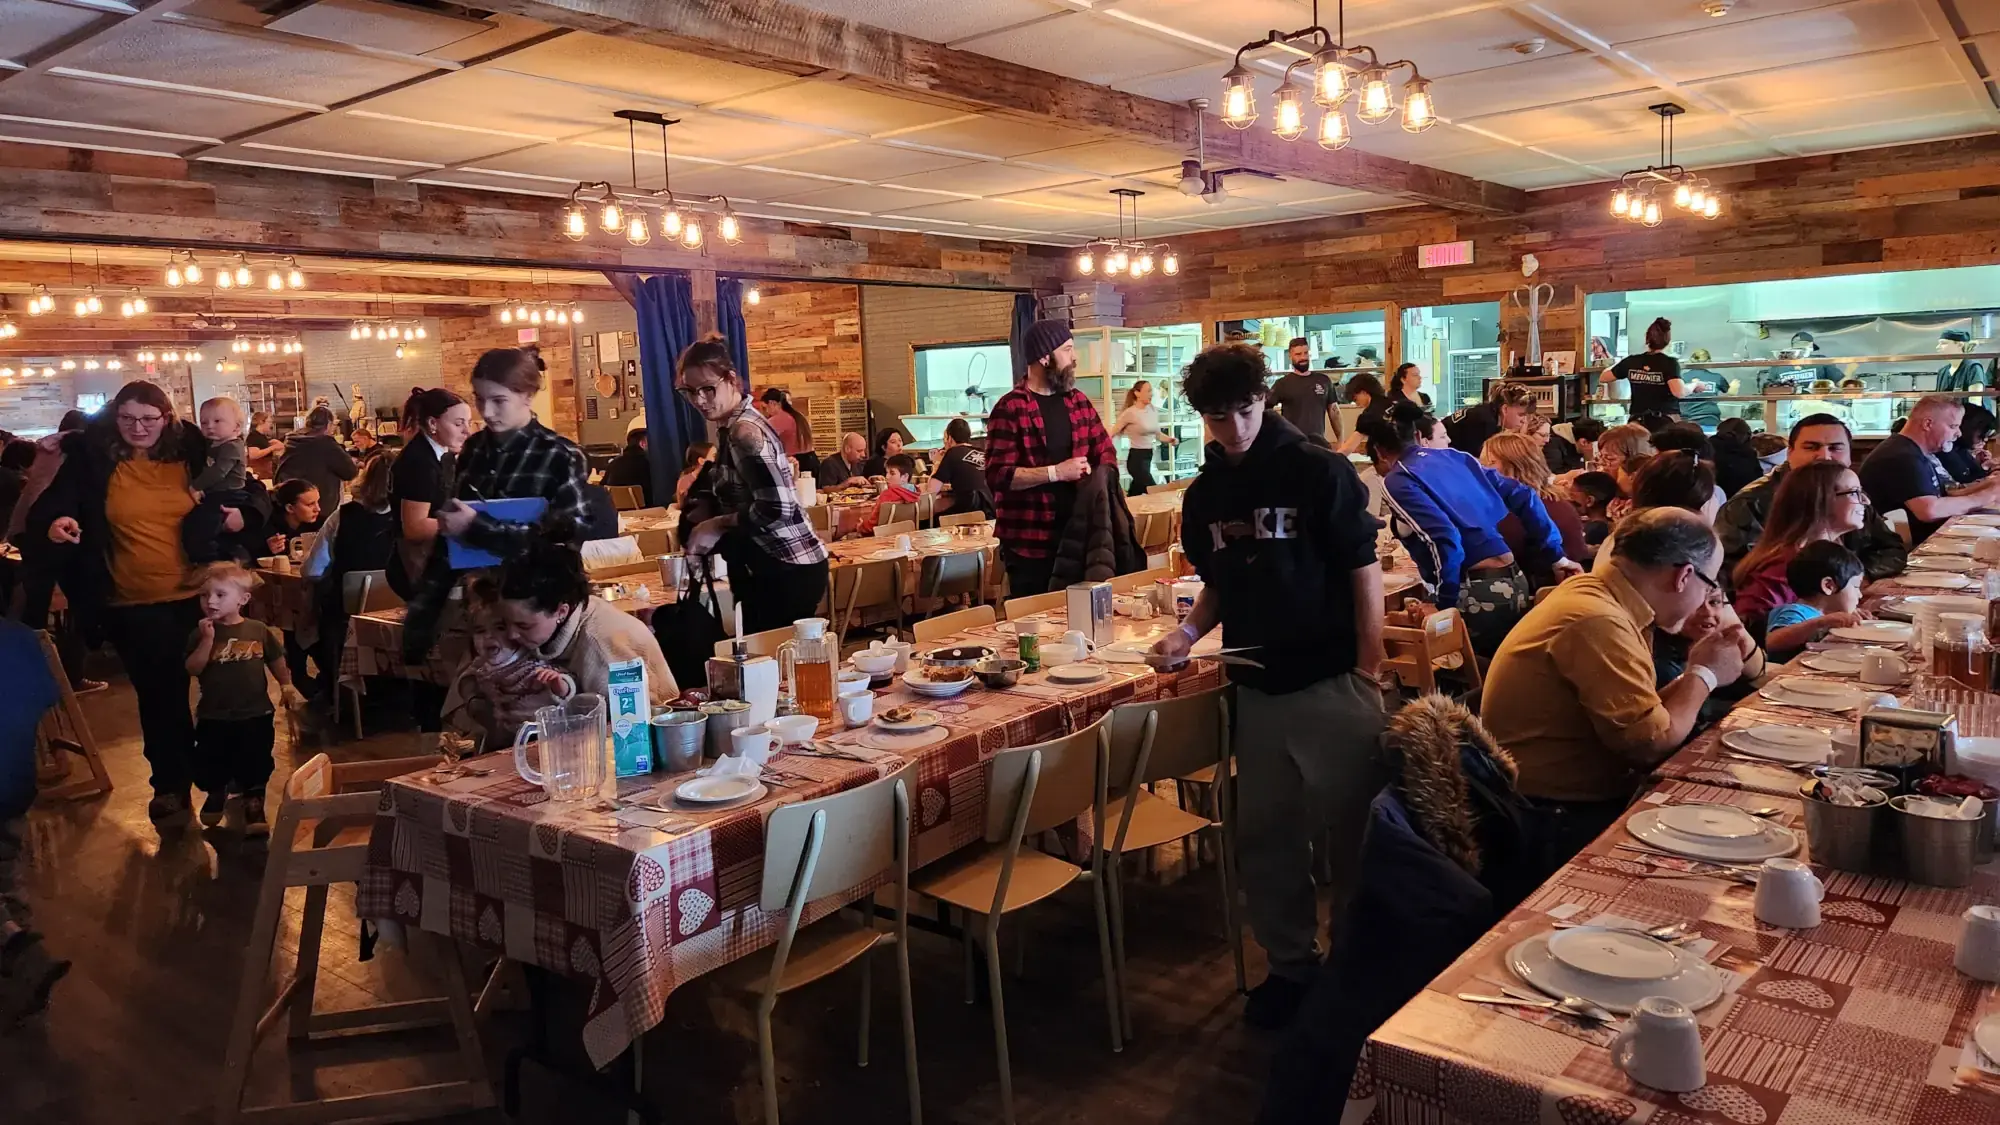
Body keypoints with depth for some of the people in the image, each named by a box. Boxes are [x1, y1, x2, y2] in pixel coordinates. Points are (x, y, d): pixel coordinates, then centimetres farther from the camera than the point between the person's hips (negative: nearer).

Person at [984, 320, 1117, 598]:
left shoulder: (1079, 401, 12)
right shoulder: (1010, 409, -10)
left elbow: (1105, 452, 17)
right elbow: (998, 476, -16)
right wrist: (1055, 472, -21)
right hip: (1029, 543, -6)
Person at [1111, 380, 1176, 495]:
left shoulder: (1153, 410, 7)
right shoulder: (1130, 413, -12)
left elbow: (1157, 434, 17)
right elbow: (1112, 434, -11)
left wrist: (1170, 439, -1)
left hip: (1148, 456, 7)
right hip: (1136, 457, -7)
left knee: (1134, 495, 14)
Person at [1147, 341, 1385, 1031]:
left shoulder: (1318, 472, -8)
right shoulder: (1204, 495, 8)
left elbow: (1363, 570, -7)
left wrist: (1370, 668, -12)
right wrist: (1189, 632, 0)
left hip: (1333, 682, -5)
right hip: (1256, 686, 5)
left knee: (1352, 832, 4)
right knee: (1264, 836, 13)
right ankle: (1291, 962, 30)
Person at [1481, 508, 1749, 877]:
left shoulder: (1595, 593, 6)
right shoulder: (1599, 622, -24)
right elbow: (1651, 742, -21)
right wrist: (1704, 675, -7)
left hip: (1570, 797, 9)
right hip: (1555, 820, -9)